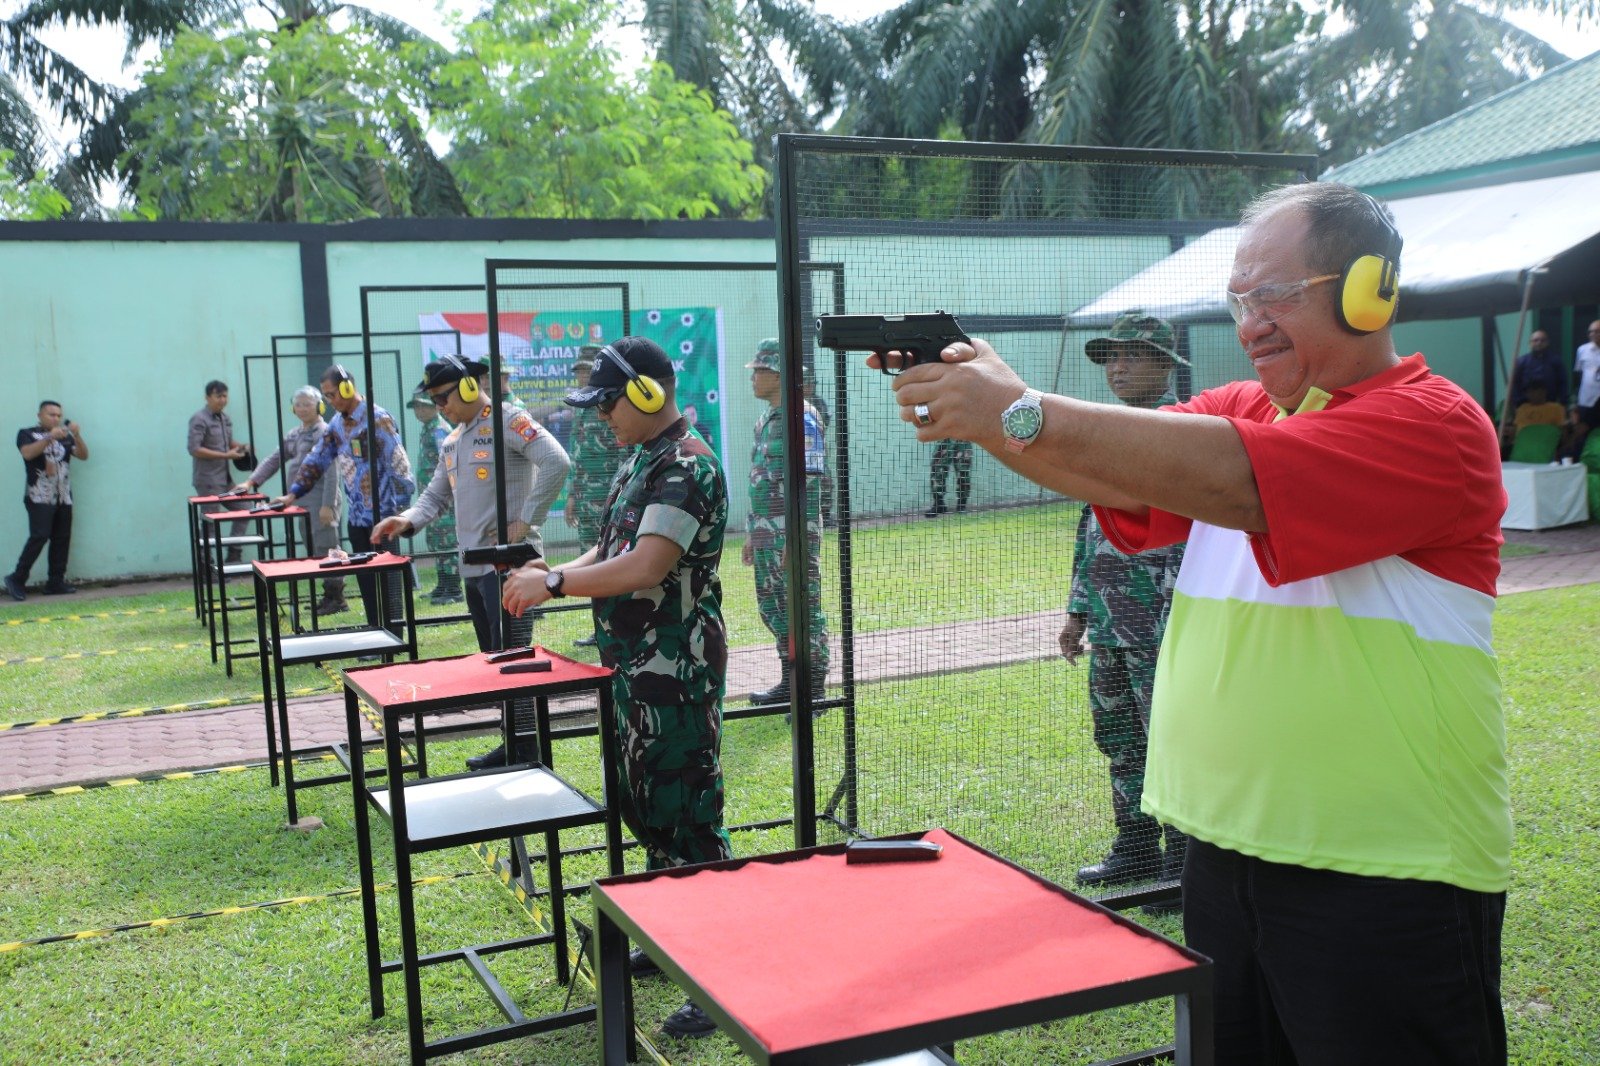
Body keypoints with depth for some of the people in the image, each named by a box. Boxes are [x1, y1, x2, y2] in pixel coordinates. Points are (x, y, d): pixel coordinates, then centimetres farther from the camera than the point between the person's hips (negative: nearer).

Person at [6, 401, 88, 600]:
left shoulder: (64, 436, 16)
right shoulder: (27, 434, 6)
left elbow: (83, 455, 5)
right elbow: (27, 453, -14)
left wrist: (77, 436, -12)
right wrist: (50, 438, -24)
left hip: (63, 497, 5)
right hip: (39, 497, -5)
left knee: (61, 539, 1)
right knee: (39, 536, -15)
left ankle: (55, 583, 5)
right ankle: (17, 580, -7)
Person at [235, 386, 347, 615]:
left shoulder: (325, 433, -9)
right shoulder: (294, 435, 17)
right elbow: (275, 459, 18)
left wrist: (327, 505, -20)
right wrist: (251, 481, 6)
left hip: (320, 499, -8)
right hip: (302, 500, 9)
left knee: (325, 547, -7)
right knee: (313, 548, 10)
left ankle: (336, 598, -1)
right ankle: (329, 595, 17)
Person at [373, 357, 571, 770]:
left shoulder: (507, 421, -10)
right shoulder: (453, 440, 18)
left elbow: (555, 462, -22)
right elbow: (437, 495, 22)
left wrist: (527, 521, -20)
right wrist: (408, 520, 2)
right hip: (473, 564, 9)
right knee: (493, 658, 12)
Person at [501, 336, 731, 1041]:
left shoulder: (688, 468, -18)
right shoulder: (639, 460, 13)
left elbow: (644, 567, -27)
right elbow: (613, 550, 18)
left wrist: (552, 583, -17)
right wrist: (555, 575, 1)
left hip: (678, 673, -10)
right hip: (636, 666, 10)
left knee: (689, 818, -6)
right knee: (646, 806, 19)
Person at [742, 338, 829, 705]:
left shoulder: (801, 418, -13)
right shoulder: (766, 420, 15)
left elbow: (809, 484, -18)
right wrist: (753, 533, 21)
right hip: (766, 533, 9)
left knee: (804, 609, -3)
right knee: (772, 606, 15)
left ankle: (814, 692, 4)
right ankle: (790, 683, 27)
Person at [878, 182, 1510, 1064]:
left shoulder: (1434, 422, -13)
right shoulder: (1240, 410, 11)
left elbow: (1233, 479, -26)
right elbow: (1118, 477, -2)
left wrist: (1022, 411, -25)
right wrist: (969, 408, -17)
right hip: (1227, 850, 7)